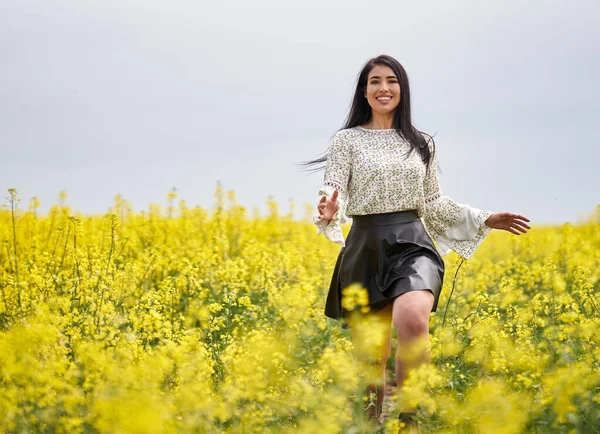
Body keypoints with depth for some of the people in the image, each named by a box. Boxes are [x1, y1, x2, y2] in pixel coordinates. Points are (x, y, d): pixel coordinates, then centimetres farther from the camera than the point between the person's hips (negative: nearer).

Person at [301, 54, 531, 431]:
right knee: (371, 360, 1)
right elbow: (333, 194, -5)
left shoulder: (421, 143, 13)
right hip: (366, 250, 0)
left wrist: (483, 220, 15)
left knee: (412, 318, -32)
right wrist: (328, 210, -28)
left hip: (412, 246, 0)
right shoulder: (347, 140, 4)